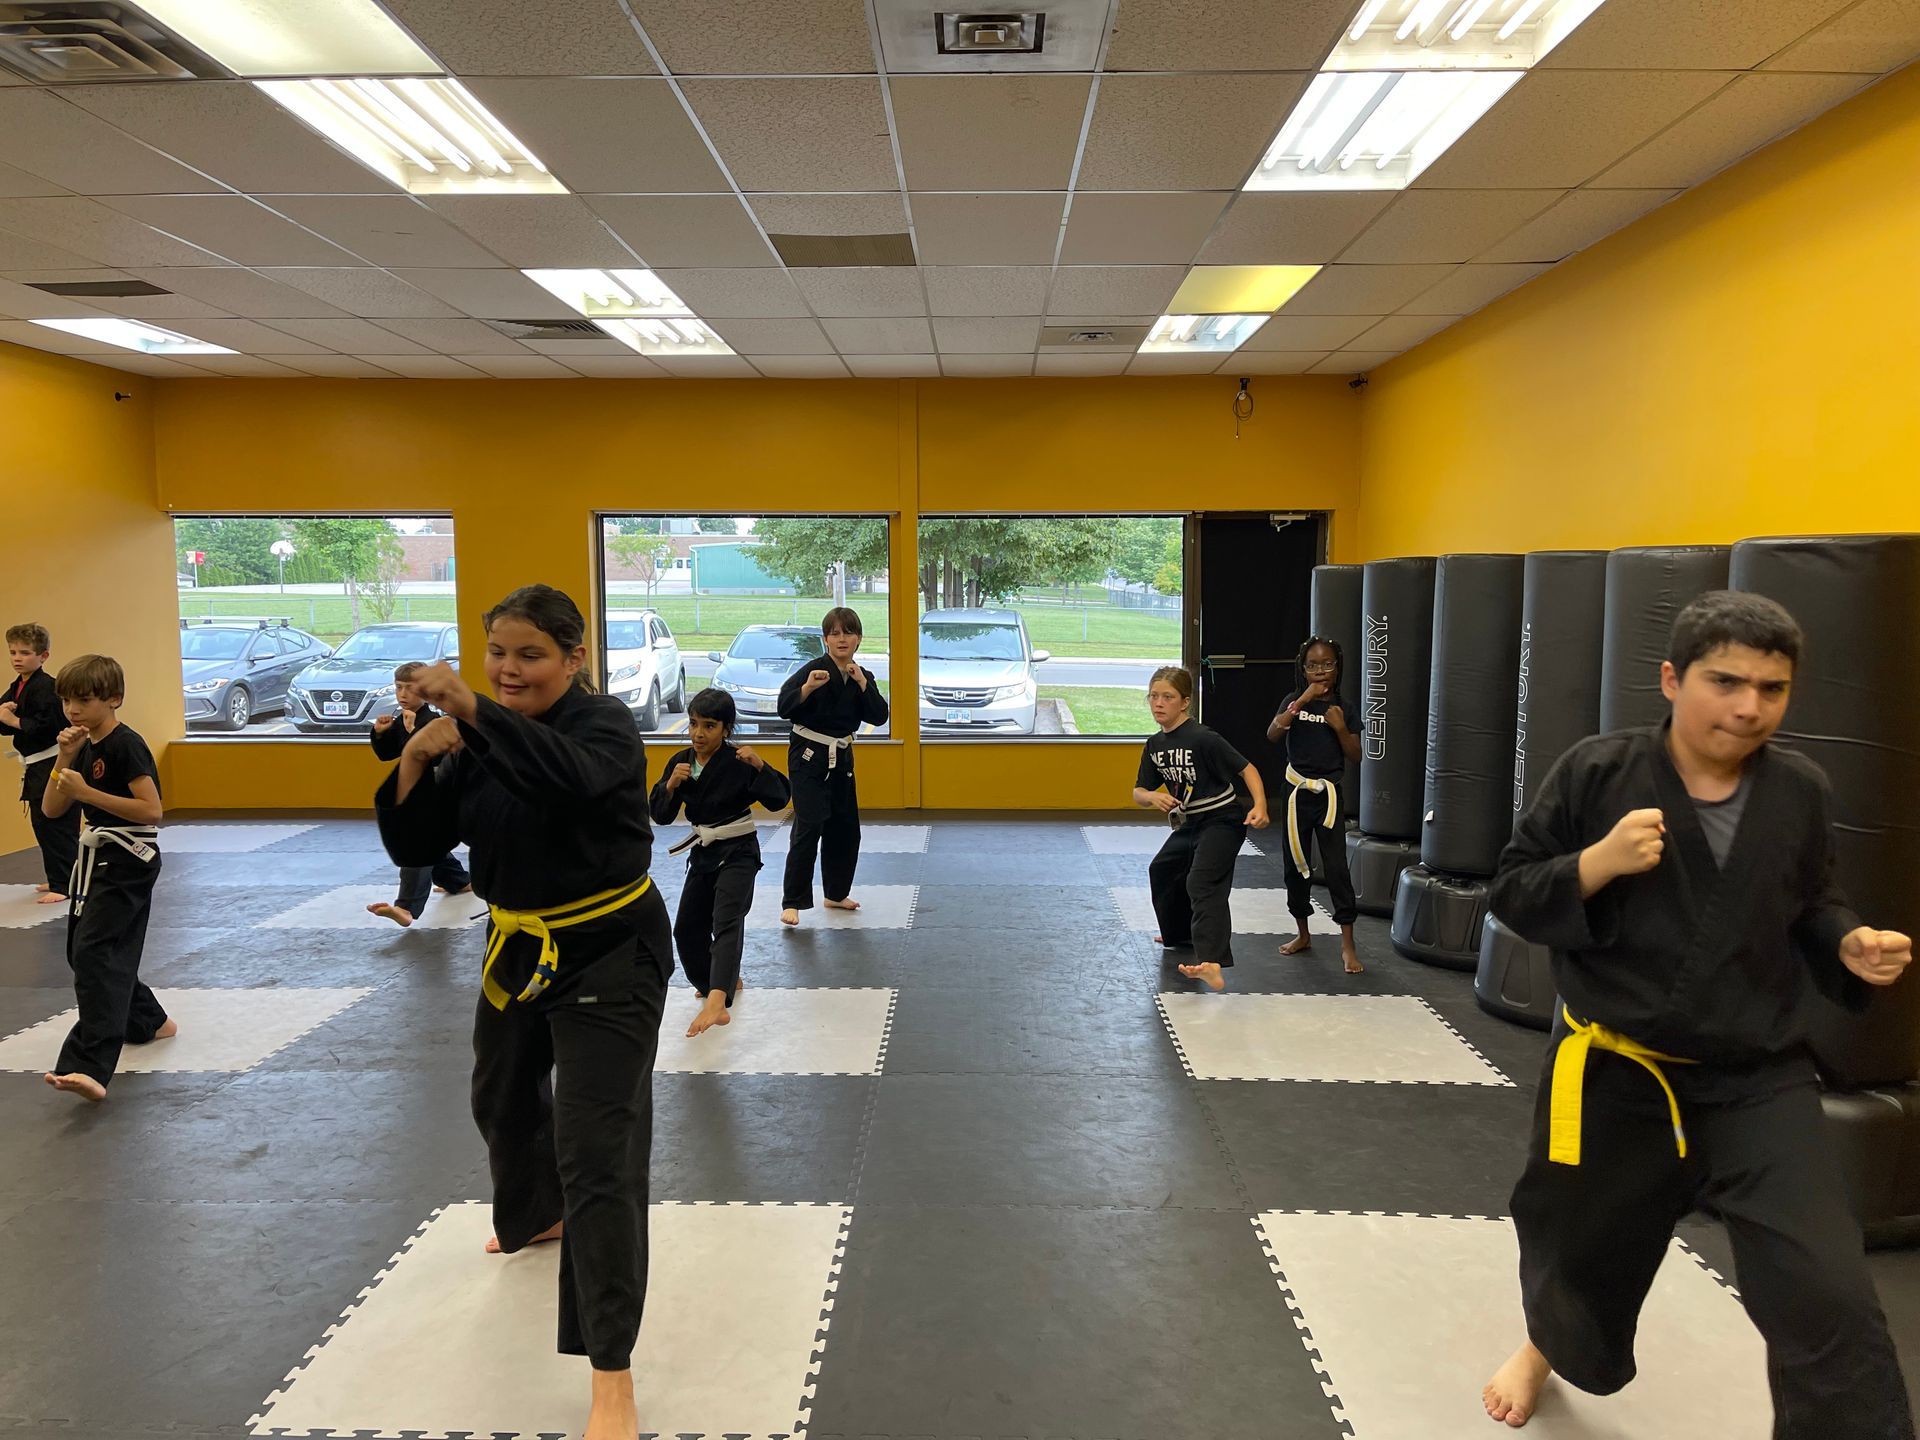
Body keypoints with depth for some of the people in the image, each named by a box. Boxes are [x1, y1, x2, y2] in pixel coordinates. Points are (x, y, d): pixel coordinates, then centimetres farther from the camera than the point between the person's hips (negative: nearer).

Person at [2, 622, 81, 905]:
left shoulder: (47, 687, -16)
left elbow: (48, 725, -25)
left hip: (54, 765, -10)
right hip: (38, 767, 10)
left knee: (56, 826, -7)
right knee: (43, 825, 16)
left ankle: (64, 885, -4)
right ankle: (58, 879, 26)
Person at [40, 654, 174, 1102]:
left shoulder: (125, 745, -15)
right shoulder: (85, 747, 11)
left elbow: (151, 810, -22)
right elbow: (51, 810, 7)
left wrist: (86, 792, -24)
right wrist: (65, 759, -5)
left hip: (127, 861, -10)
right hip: (99, 858, 10)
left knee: (96, 953, -20)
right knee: (84, 952, 19)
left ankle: (90, 1067, -26)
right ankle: (149, 1021, 38)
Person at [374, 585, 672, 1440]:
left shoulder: (605, 726, -17)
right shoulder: (482, 743, 2)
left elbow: (571, 774, -41)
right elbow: (412, 846, -2)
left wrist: (472, 710, -48)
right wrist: (415, 761, -18)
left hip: (608, 955, -7)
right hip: (519, 951, 8)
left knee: (597, 1153, -12)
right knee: (503, 1099, 29)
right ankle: (537, 1216, 62)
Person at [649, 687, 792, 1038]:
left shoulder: (738, 762, -15)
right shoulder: (681, 762, 0)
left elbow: (779, 799, -19)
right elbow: (661, 816, 1)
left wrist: (760, 766, -34)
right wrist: (671, 785, -17)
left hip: (738, 852, -7)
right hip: (704, 852, 7)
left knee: (726, 921, -24)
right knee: (687, 928, 12)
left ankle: (716, 1003, -39)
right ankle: (722, 981, 37)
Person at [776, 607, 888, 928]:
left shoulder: (863, 675, 4)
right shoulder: (813, 669, -13)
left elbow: (879, 716, -5)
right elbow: (784, 707, -19)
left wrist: (862, 683, -16)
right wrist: (807, 687, -35)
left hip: (841, 757, 7)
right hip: (808, 757, -7)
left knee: (845, 828, 12)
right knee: (809, 826, -14)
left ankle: (836, 894, 29)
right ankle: (792, 902, -8)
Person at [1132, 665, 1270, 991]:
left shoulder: (1202, 738, -20)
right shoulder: (1154, 746, 2)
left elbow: (1246, 768, -19)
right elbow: (1138, 792, 7)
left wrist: (1260, 806, -34)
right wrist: (1153, 796, -17)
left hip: (1223, 820, -9)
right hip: (1190, 823, 9)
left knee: (1203, 882, -26)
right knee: (1163, 870, 24)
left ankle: (1211, 965, -39)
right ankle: (1181, 933, 48)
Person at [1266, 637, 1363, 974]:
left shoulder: (1342, 707, 1)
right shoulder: (1295, 701, 0)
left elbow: (1355, 755, 2)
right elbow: (1273, 734, -17)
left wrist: (1340, 727, -14)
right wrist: (1303, 700, -23)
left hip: (1328, 794, -1)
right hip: (1297, 793, 1)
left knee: (1336, 866, -5)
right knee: (1296, 864, 10)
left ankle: (1347, 943, 2)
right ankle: (1303, 934, 26)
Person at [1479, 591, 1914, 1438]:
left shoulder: (1799, 791, -4)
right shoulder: (1599, 772, -13)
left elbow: (1805, 909, 12)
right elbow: (1513, 894, -9)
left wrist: (1851, 947, -9)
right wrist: (1599, 861, -26)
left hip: (1758, 1081, 2)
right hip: (1613, 1075, -1)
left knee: (1828, 1301, -10)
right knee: (1579, 1251, 20)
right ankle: (1546, 1348, 55)